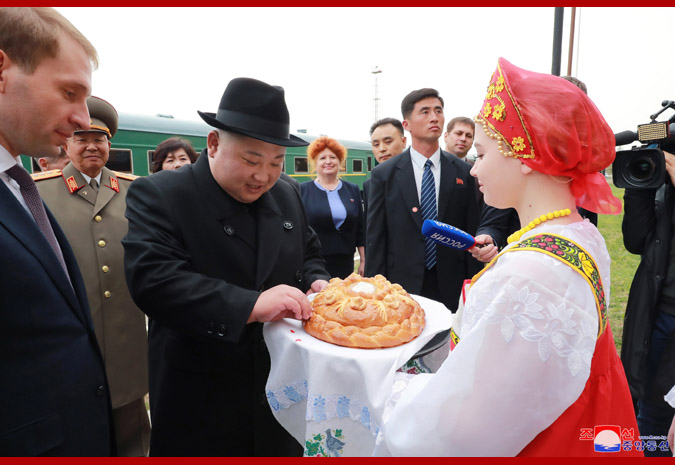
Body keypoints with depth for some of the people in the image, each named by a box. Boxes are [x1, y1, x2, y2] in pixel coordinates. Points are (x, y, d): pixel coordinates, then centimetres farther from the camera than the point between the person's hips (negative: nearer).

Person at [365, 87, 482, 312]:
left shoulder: (463, 173, 2)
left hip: (451, 289, 2)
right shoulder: (384, 174, -2)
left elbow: (471, 235, 4)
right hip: (402, 286, -1)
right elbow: (375, 238, -2)